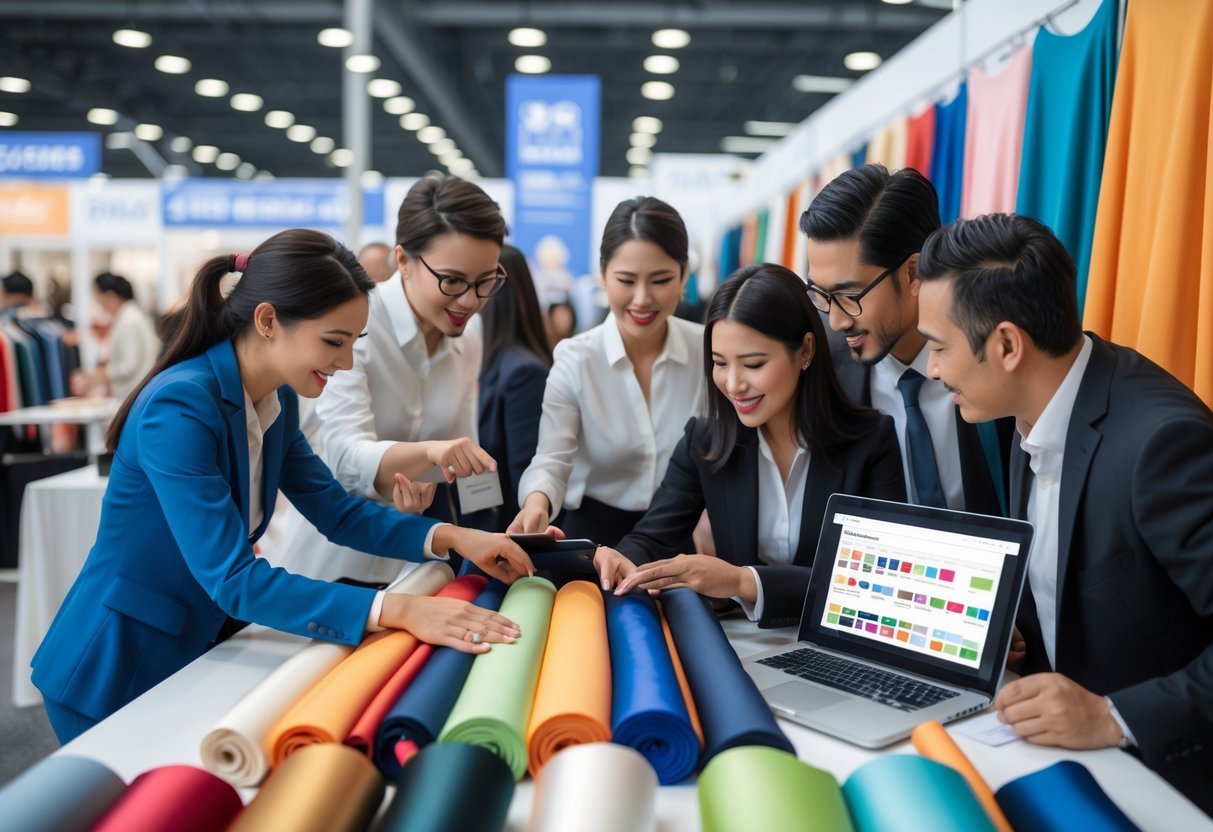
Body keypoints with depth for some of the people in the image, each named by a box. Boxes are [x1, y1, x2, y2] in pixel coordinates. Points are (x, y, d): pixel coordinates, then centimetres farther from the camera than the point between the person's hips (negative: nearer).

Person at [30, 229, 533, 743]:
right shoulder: (179, 407, -29)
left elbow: (336, 509, 3)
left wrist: (451, 538, -11)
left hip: (195, 652, 8)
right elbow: (234, 579, -34)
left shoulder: (278, 400, -4)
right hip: (114, 671, -7)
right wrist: (398, 611, -41)